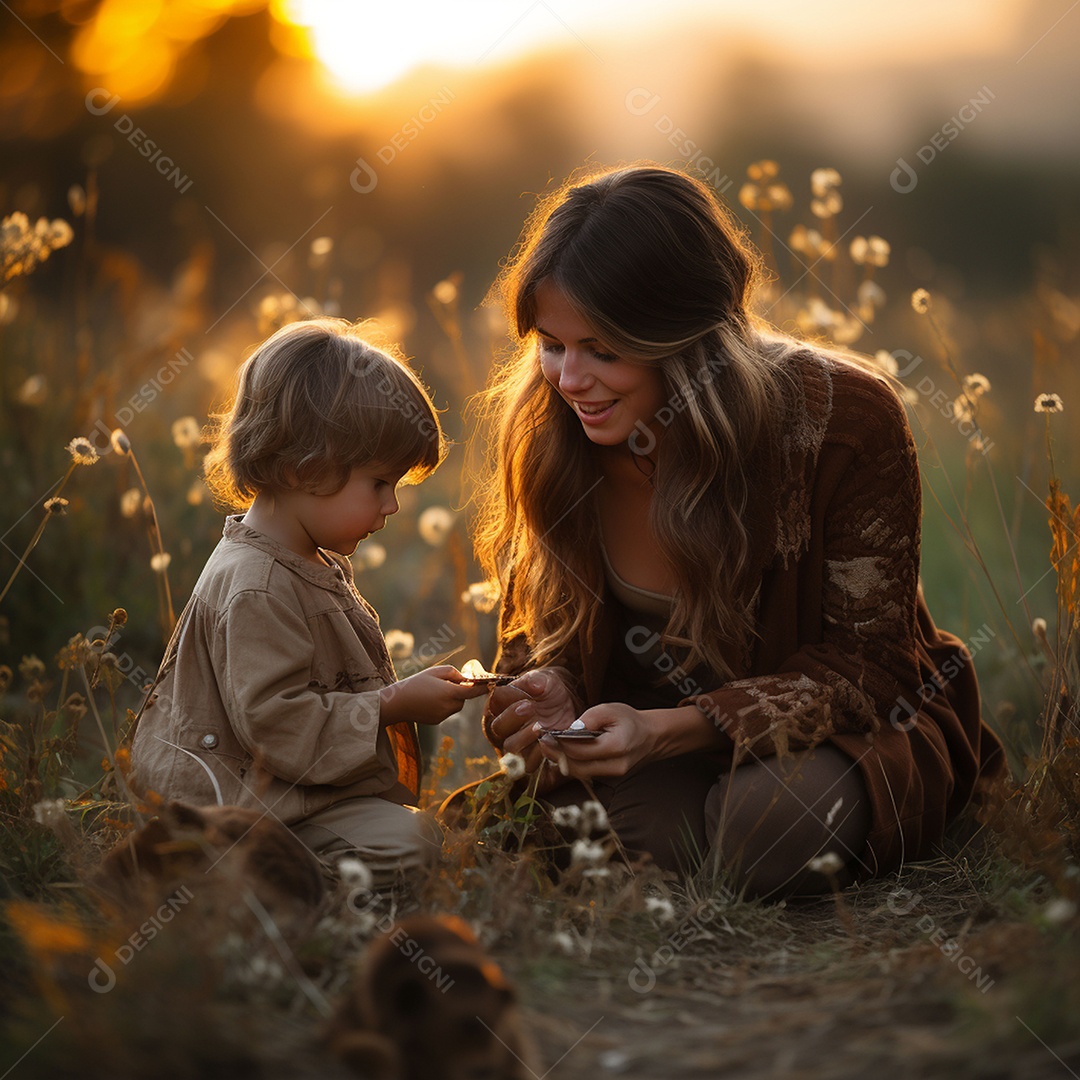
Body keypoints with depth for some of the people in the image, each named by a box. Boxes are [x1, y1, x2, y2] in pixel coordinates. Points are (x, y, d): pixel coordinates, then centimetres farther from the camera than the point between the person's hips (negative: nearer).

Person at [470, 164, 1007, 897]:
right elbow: (548, 623, 3)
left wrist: (673, 729, -31)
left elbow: (867, 661, -18)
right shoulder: (544, 427, -11)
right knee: (654, 834, -31)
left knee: (770, 835, -33)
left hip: (833, 727, -2)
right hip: (649, 729, 2)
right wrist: (549, 694, -23)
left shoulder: (844, 417, -23)